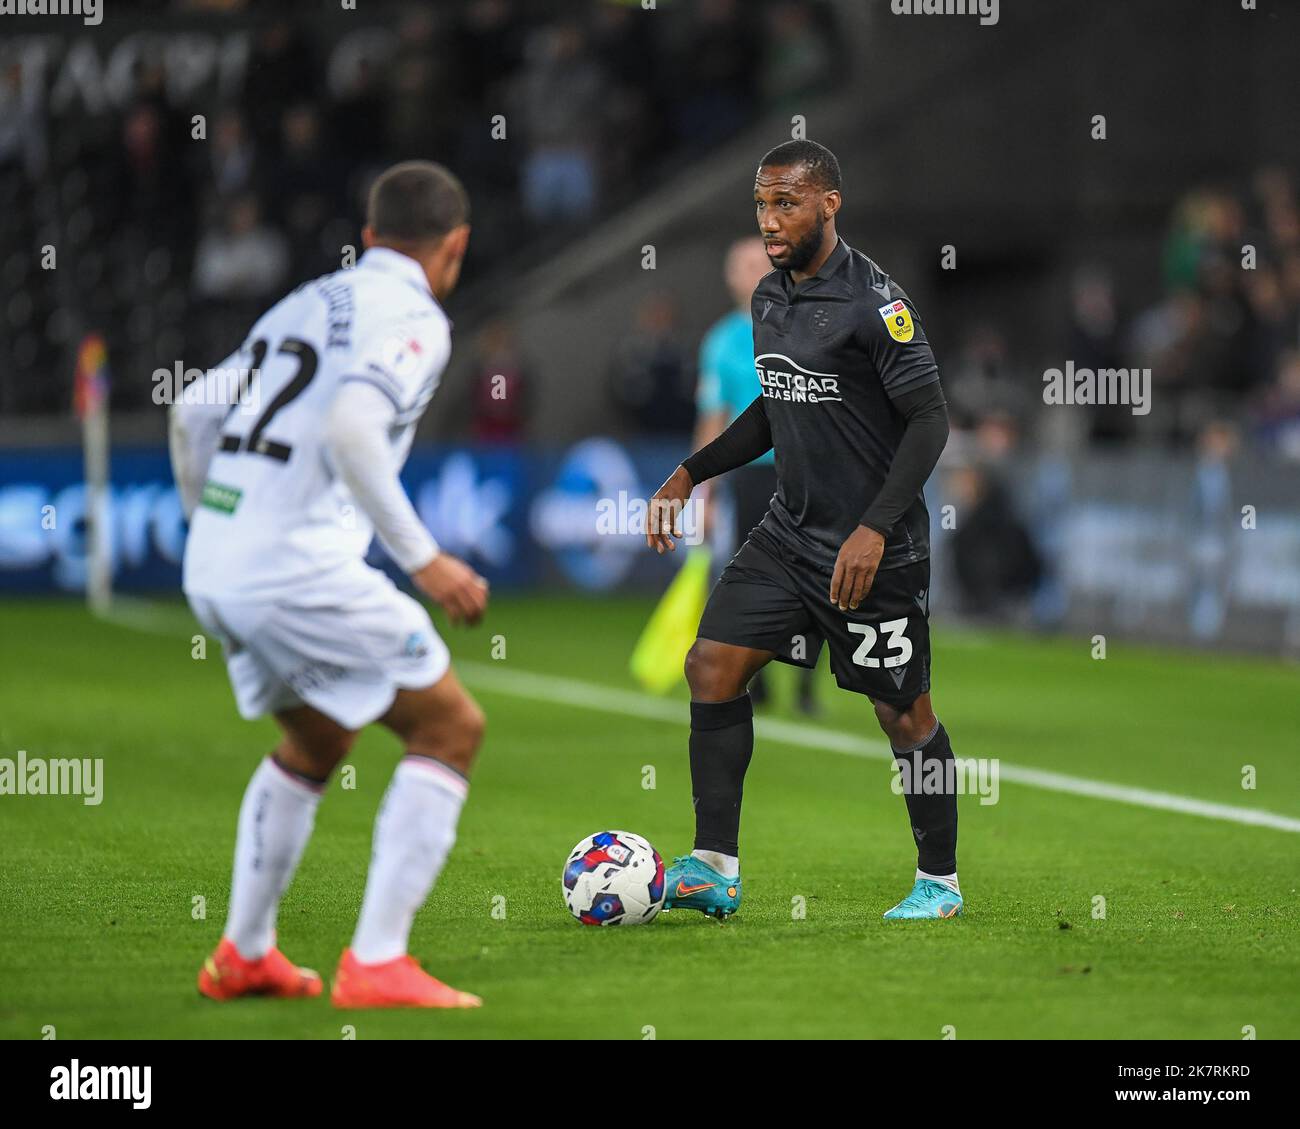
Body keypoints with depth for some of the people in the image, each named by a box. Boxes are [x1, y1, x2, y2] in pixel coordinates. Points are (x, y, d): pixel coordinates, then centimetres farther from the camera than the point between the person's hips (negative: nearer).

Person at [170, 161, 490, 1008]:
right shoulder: (412, 318, -5)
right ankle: (377, 963, -5)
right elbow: (351, 428, -22)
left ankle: (244, 953, 32)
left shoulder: (309, 303, 20)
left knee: (315, 741, 29)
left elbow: (192, 412, 21)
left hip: (213, 567, 9)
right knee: (451, 726, 2)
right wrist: (424, 560, -20)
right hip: (299, 568, -9)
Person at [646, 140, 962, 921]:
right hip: (790, 534, 8)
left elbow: (930, 420, -18)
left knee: (904, 712, 2)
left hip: (877, 553, -8)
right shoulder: (769, 297, 8)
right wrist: (690, 476, 15)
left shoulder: (874, 301, -17)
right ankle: (715, 871, 1)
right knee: (712, 665, -3)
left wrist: (874, 529, -25)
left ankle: (940, 883, 19)